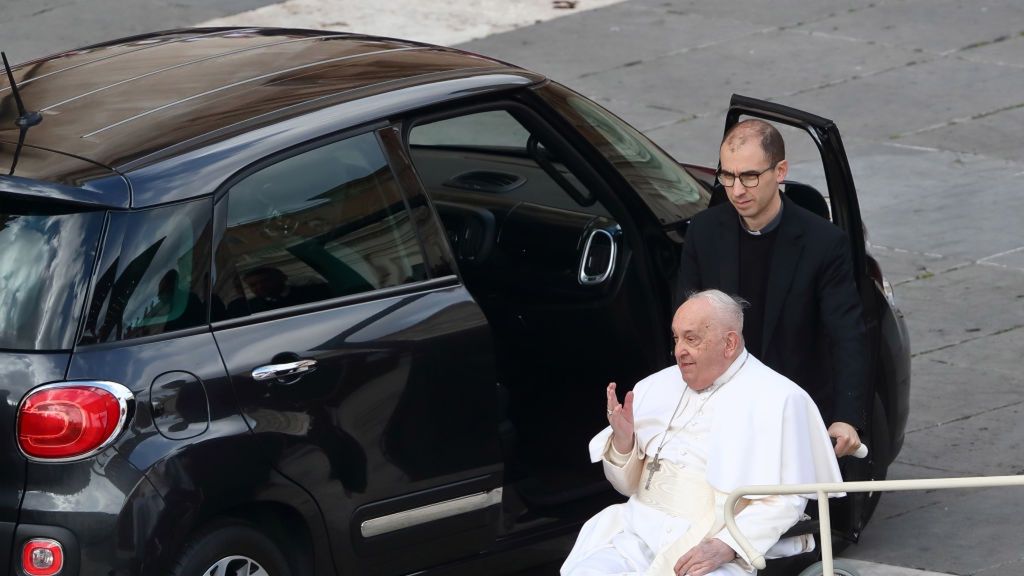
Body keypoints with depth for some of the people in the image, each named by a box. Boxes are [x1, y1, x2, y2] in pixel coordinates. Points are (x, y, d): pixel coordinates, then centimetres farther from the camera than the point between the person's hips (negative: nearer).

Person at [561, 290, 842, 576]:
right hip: (641, 528, 5)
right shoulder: (658, 386, 14)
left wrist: (724, 548, -22)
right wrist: (622, 441, -2)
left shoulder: (778, 400, -3)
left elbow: (784, 501, -10)